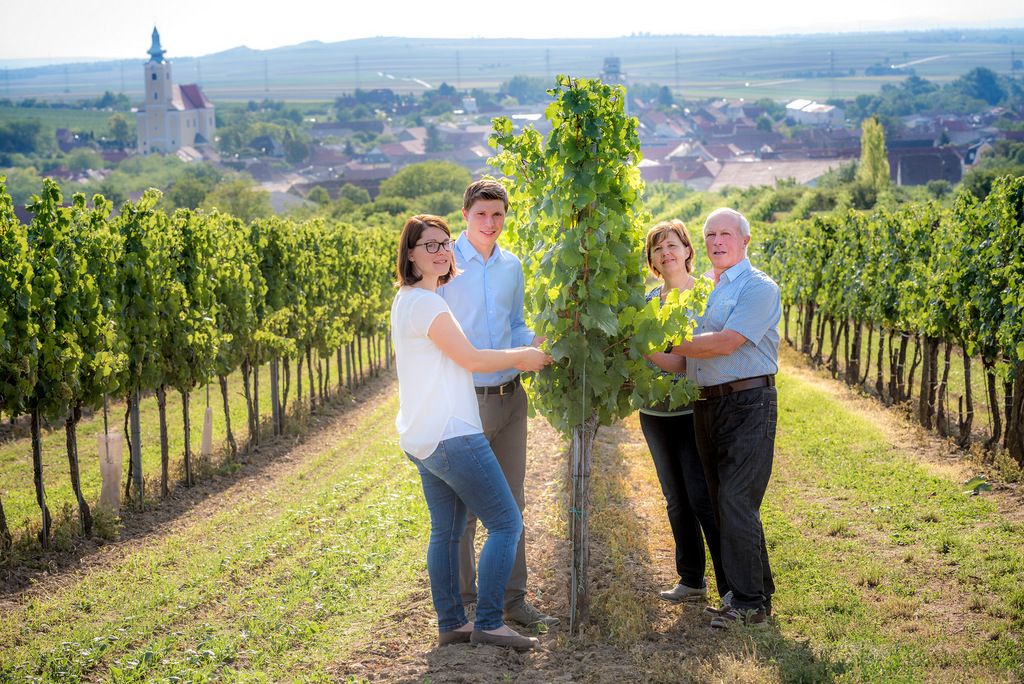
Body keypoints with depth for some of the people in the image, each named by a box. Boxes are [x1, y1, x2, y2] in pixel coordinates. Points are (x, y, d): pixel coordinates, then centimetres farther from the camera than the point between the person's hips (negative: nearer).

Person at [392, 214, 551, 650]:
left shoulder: (406, 300, 15)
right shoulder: (425, 302, -16)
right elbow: (471, 359, -14)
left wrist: (514, 357, 23)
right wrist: (522, 358, 0)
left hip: (421, 438, 10)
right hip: (451, 435, -10)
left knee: (446, 531, 14)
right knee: (506, 523, -5)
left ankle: (451, 623, 18)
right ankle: (488, 623, -5)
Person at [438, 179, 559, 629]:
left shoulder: (512, 266, 8)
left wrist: (540, 340, -5)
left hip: (510, 397, 5)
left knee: (511, 503, 11)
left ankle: (513, 599, 22)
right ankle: (464, 604, 15)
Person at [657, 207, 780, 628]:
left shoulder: (758, 288, -8)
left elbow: (725, 343, -18)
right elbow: (694, 349, 19)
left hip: (748, 403, -8)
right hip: (706, 404, 8)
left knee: (736, 503, -11)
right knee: (721, 503, 10)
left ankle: (749, 603, -3)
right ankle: (759, 591, 21)